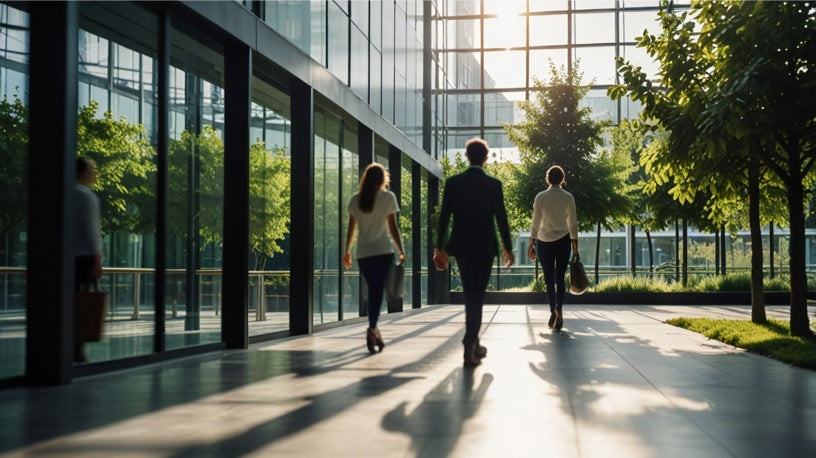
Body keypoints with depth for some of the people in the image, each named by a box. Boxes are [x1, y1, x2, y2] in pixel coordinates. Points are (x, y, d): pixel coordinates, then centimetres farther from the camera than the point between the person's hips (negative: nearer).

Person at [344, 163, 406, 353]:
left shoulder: (355, 200, 7)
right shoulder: (387, 197, -2)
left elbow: (351, 228, 10)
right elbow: (393, 228, -5)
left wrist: (347, 251, 21)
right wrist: (402, 251, 1)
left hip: (363, 253, 4)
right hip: (383, 251, -4)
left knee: (373, 291, 15)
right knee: (378, 291, -3)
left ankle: (375, 333, 13)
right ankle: (372, 328, -23)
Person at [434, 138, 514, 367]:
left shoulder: (452, 183, -1)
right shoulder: (494, 185, -6)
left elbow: (444, 218, 0)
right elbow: (501, 219, -3)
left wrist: (439, 248, 6)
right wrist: (508, 249, 7)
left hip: (460, 246, 3)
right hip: (484, 247, -3)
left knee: (470, 295, 17)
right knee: (477, 296, -1)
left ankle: (474, 344, 25)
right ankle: (469, 348, -9)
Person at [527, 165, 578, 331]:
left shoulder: (540, 197, -4)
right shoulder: (568, 197, -3)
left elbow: (535, 222, -3)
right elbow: (573, 224, -3)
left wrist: (531, 244, 5)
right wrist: (575, 247, 3)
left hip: (544, 241, 0)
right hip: (563, 241, 0)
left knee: (549, 279, 8)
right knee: (560, 278, 5)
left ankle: (553, 312, 2)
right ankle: (559, 309, -15)